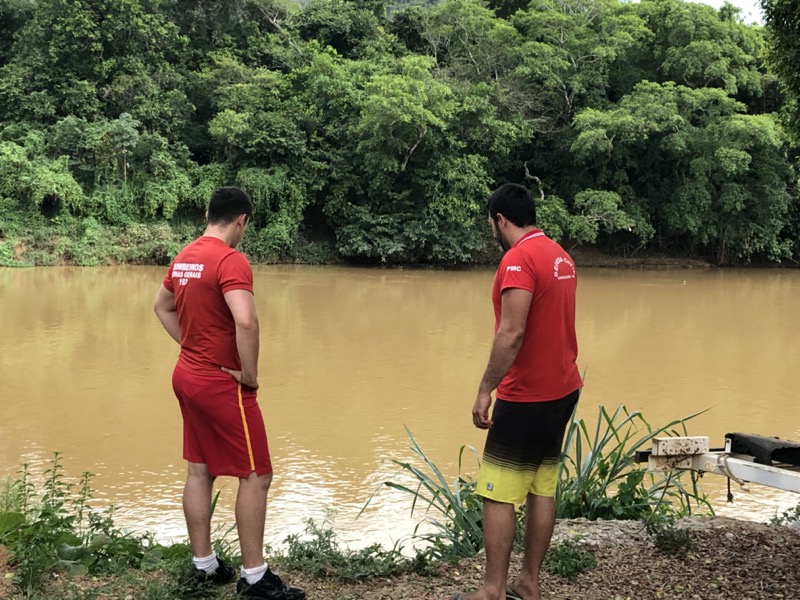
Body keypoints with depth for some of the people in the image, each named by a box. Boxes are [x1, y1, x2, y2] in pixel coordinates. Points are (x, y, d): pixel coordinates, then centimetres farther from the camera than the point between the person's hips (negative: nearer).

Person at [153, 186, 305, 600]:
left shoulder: (184, 257, 8)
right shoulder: (230, 260, -20)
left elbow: (162, 307, 23)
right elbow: (246, 322, -33)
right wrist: (250, 375, -20)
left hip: (188, 376, 9)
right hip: (222, 384, -9)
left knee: (199, 471, 15)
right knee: (256, 475, -1)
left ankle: (203, 565, 24)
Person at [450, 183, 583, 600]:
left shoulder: (519, 258, -17)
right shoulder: (560, 256, 11)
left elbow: (511, 334, -24)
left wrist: (485, 390, -18)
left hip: (526, 397, -9)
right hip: (562, 390, 9)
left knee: (498, 495, -2)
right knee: (542, 489, 12)